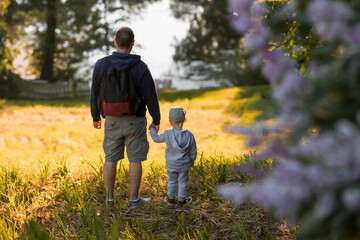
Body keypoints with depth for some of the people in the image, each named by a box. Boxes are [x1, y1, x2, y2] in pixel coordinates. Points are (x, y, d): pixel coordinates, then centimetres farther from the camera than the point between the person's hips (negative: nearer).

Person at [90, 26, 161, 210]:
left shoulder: (101, 65, -7)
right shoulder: (140, 67, -13)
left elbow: (95, 94, 1)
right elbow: (150, 97, -9)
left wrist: (95, 117, 15)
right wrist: (156, 120, 3)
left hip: (112, 120, 2)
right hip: (134, 120, -2)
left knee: (110, 159, 11)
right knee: (135, 159, 7)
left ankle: (109, 200, 17)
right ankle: (134, 199, 13)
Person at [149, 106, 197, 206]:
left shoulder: (167, 134, -16)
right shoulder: (189, 135, -12)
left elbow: (156, 139, 3)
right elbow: (193, 152, -3)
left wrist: (152, 130, 21)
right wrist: (191, 161, 14)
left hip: (171, 165, 0)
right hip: (184, 165, 0)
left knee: (171, 181, 16)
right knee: (183, 182, 14)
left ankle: (171, 199, 29)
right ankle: (181, 200, 22)